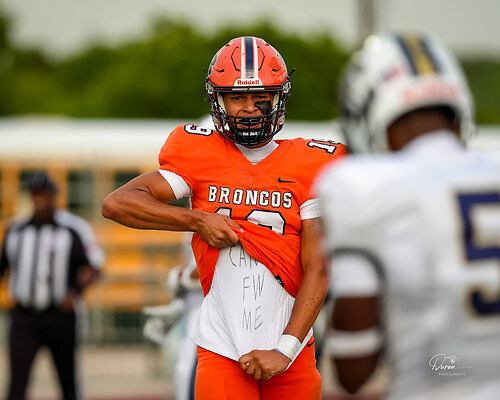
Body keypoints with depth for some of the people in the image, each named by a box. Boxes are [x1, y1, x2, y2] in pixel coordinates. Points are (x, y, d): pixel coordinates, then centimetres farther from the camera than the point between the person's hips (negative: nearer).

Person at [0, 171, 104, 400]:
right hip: (24, 316, 2)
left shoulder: (74, 228, -1)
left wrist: (75, 291, -16)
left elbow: (94, 267, -1)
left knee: (68, 380, 6)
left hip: (60, 314, -2)